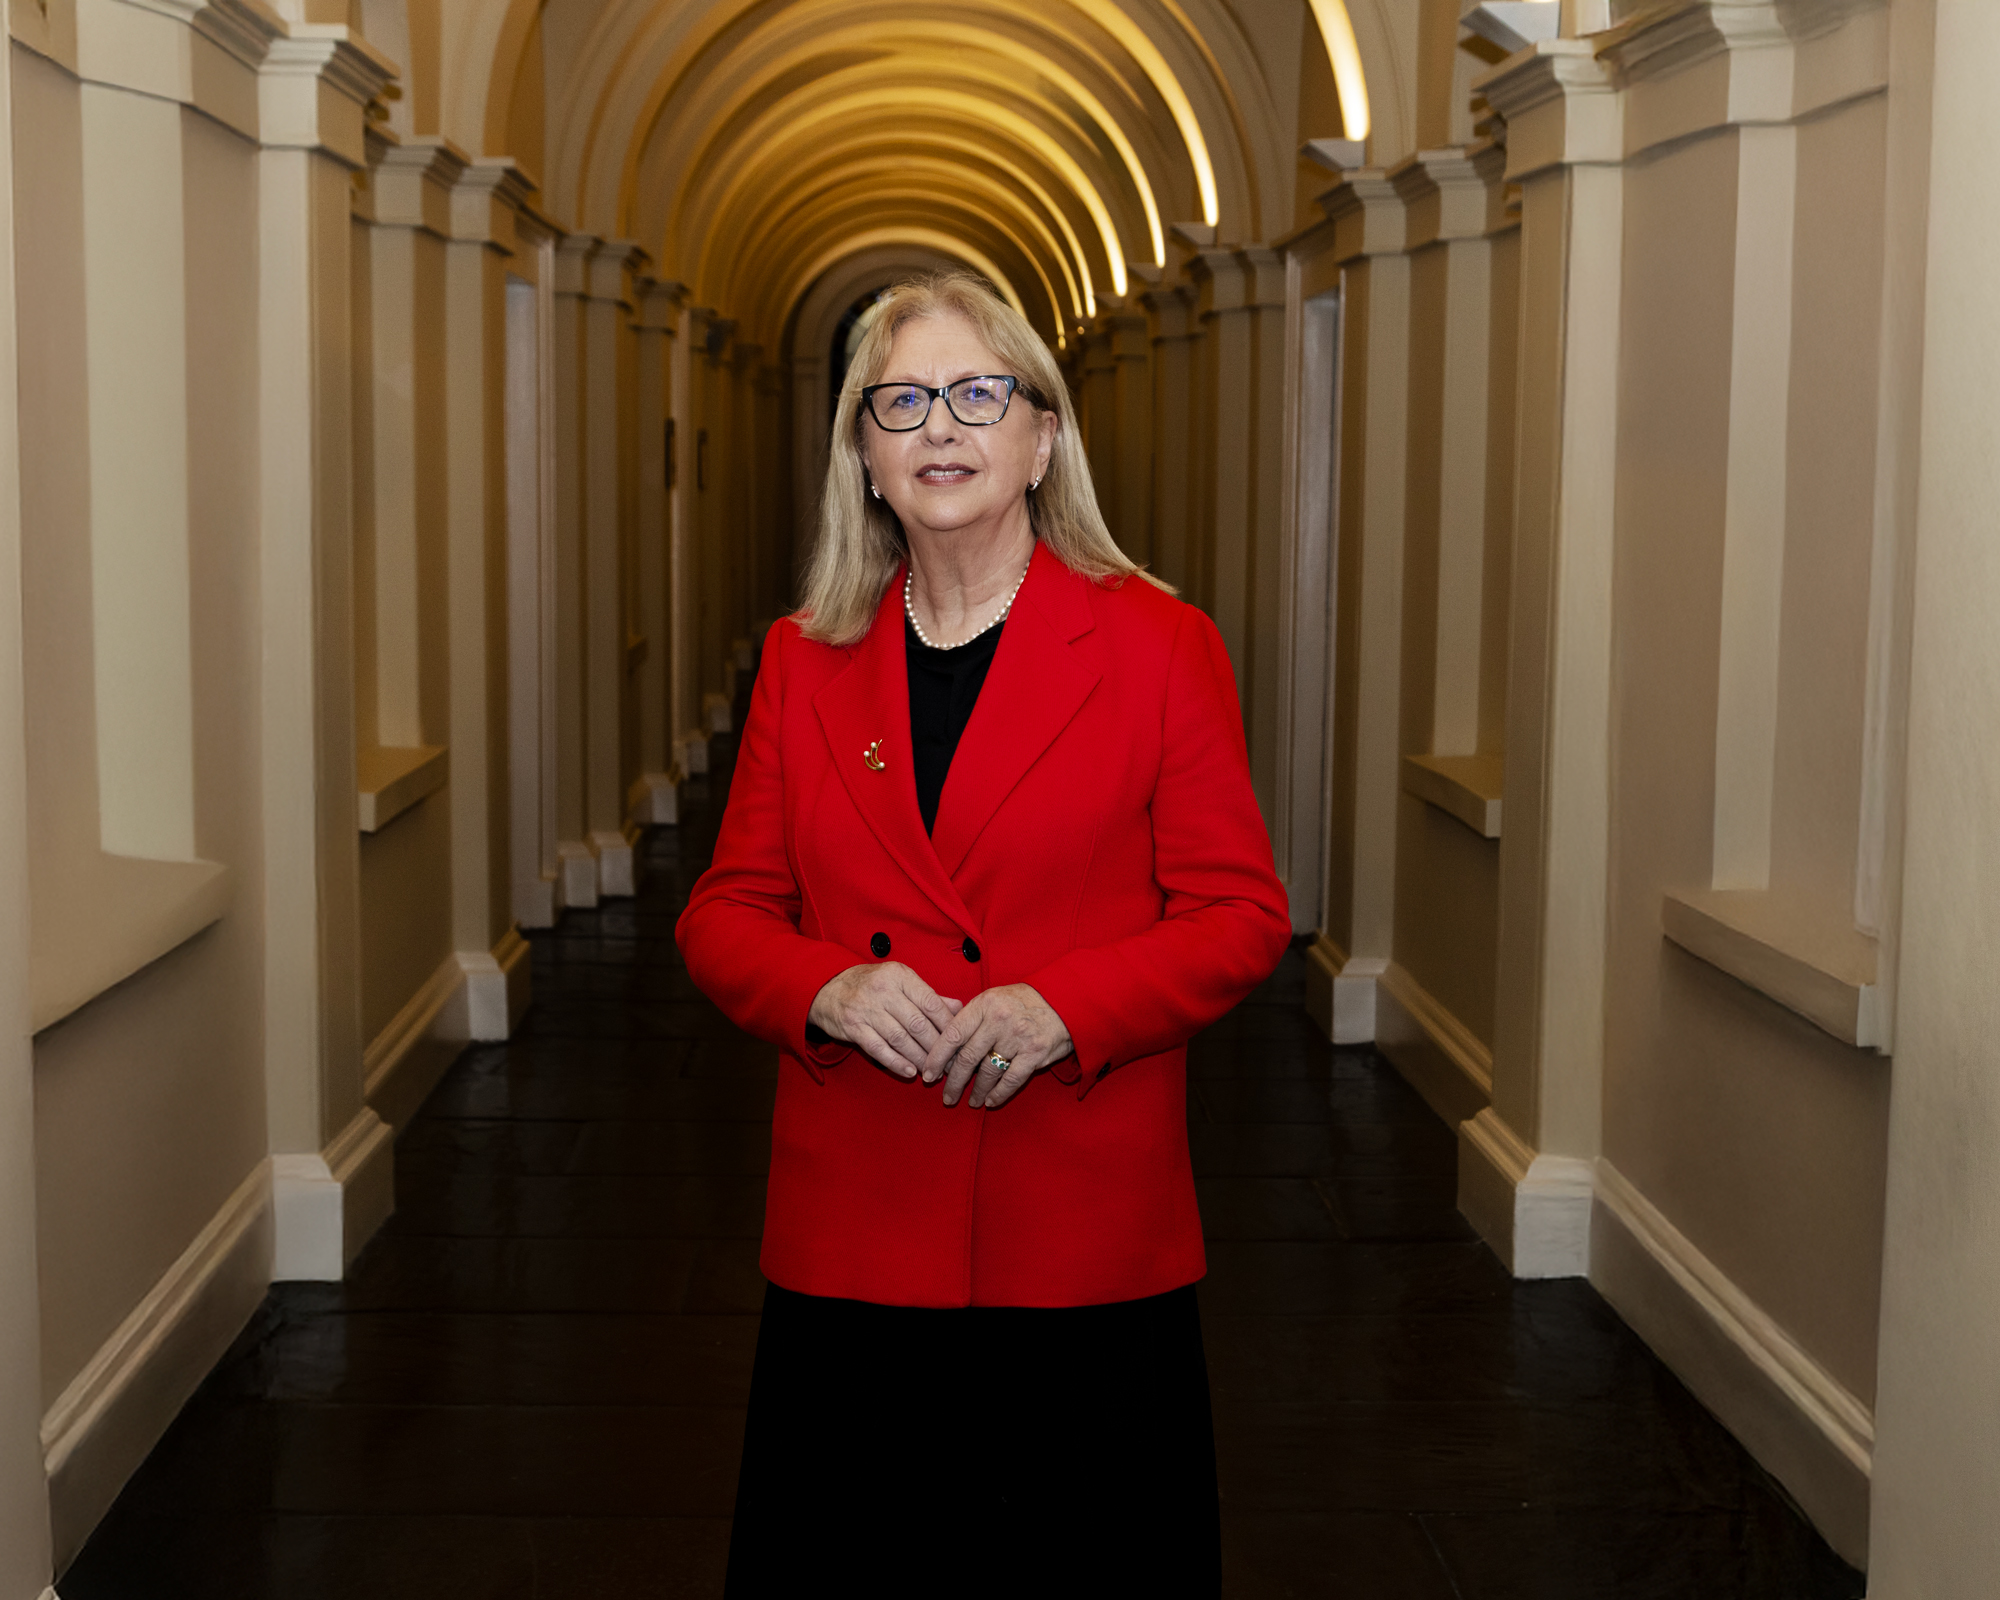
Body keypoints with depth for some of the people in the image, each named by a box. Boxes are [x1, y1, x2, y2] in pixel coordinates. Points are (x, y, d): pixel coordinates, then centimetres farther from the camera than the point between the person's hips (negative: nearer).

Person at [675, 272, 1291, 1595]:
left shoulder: (1162, 646, 0)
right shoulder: (805, 660, 9)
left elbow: (1241, 916, -1)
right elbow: (726, 915, 11)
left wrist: (1062, 1007, -17)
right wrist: (828, 990, -11)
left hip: (1090, 1239, -2)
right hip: (854, 1236, 3)